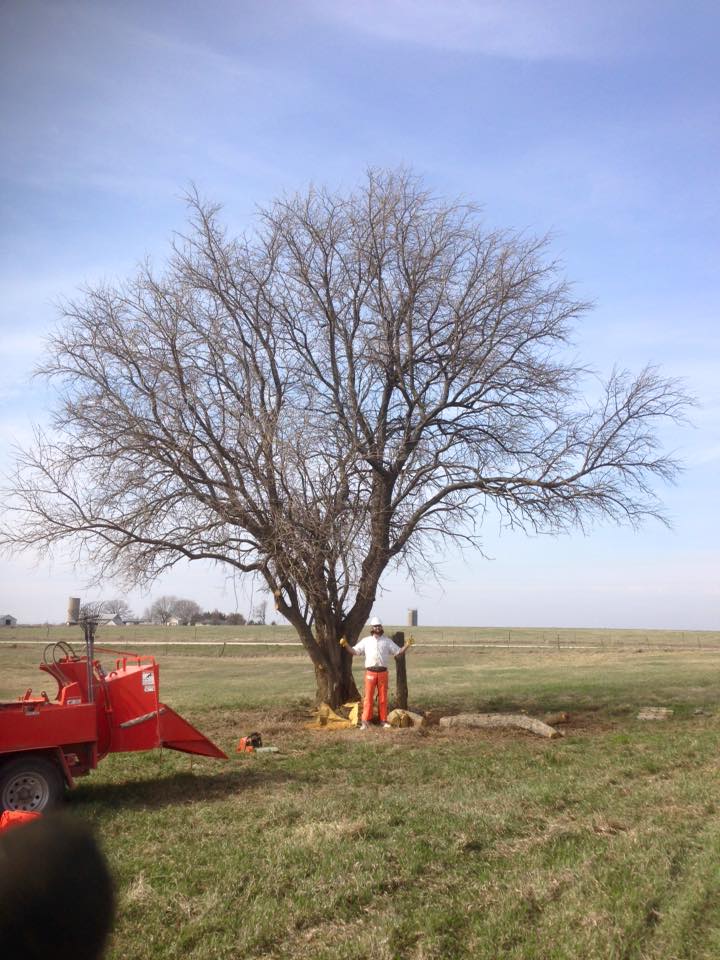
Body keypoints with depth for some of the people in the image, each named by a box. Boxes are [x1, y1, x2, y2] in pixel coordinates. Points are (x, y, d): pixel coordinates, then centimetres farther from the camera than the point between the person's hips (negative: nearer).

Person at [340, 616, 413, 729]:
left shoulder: (387, 641, 10)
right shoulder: (366, 641, 8)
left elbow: (398, 652, 8)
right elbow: (354, 651, 6)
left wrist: (407, 645, -7)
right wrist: (346, 644, -9)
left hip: (383, 673, 1)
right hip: (370, 672, -1)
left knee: (383, 697, 5)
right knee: (368, 697, -2)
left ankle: (383, 720, 13)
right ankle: (365, 721, 1)